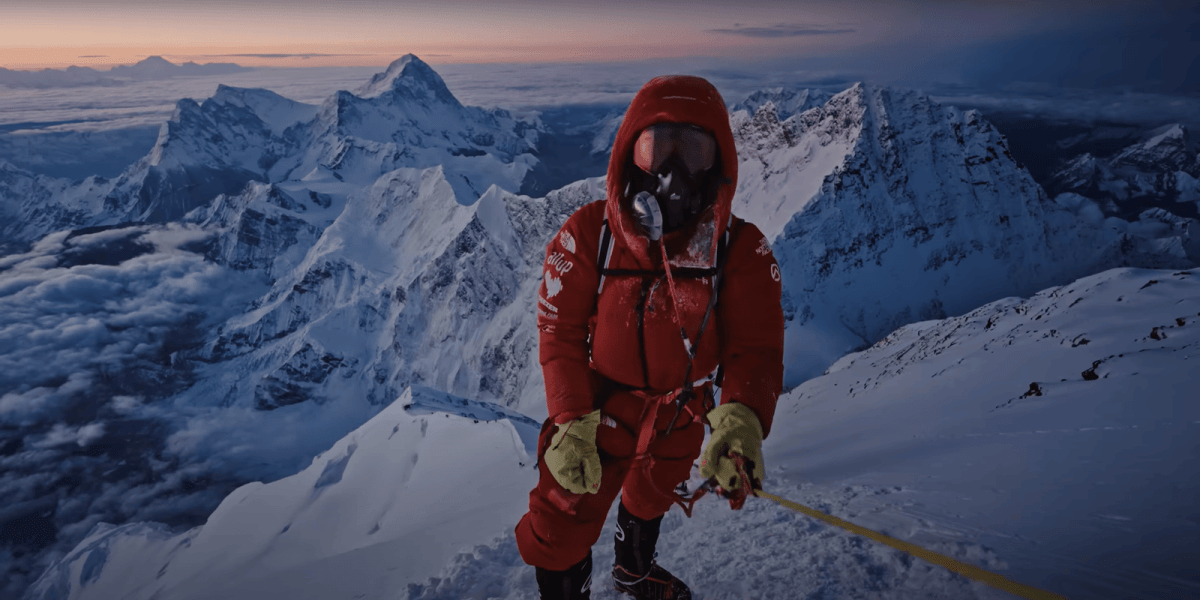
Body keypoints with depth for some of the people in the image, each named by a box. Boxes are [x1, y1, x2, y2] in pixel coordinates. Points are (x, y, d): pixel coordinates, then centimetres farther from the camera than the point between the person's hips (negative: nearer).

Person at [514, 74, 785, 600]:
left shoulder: (742, 249, -19)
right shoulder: (587, 234, -22)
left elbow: (755, 347, -23)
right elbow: (560, 335, -16)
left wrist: (741, 419, -43)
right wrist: (572, 424, -25)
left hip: (682, 418, 3)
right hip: (596, 412, -2)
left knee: (651, 498, 31)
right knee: (560, 531, 5)